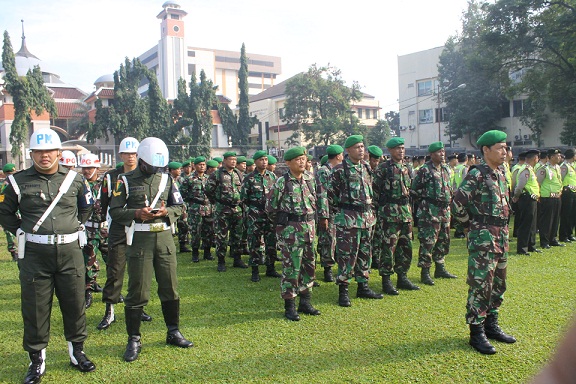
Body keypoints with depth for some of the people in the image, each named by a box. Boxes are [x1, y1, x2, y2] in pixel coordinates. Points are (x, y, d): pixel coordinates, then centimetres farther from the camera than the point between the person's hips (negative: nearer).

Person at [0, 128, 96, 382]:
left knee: (75, 302, 9)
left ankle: (77, 351, 27)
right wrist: (22, 231, 2)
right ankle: (37, 360, 21)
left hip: (69, 250, 2)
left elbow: (87, 207, 20)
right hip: (34, 253, -1)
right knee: (35, 307, 6)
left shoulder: (74, 179, 5)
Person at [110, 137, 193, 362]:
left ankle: (173, 333, 24)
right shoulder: (126, 181, 2)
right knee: (137, 291, 0)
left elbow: (179, 206, 12)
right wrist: (136, 214, -17)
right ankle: (134, 339, 13)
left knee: (170, 288, 9)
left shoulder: (166, 179, 11)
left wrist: (167, 212, -8)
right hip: (139, 239, -3)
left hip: (164, 237, 3)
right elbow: (115, 211, -1)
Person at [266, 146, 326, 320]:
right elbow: (270, 206, -3)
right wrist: (282, 222, 3)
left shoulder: (310, 179, 7)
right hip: (290, 230, -6)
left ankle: (305, 302, 23)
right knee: (291, 267, -3)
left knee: (309, 265, 11)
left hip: (309, 227, 6)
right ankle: (289, 306, 8)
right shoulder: (281, 182, -10)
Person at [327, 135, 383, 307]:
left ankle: (363, 287, 25)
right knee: (346, 255, -3)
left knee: (365, 254, 13)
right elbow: (330, 193, -6)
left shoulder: (366, 167, 11)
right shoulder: (340, 170, -10)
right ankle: (343, 291, 6)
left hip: (367, 217, 7)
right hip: (348, 219, -7)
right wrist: (340, 211, -2)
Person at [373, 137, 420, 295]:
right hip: (389, 213, -7)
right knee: (388, 247, -4)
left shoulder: (406, 168, 15)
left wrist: (410, 210, 17)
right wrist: (376, 211, -9)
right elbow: (375, 191, -6)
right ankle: (386, 280, 5)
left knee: (406, 246, 11)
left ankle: (402, 278, 22)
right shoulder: (382, 168, -5)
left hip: (406, 212, 7)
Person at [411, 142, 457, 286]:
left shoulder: (446, 169, 14)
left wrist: (449, 197, 15)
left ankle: (440, 269, 26)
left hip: (445, 210, 8)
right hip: (430, 211, -8)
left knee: (443, 240, 14)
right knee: (428, 241, -6)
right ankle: (425, 272, 1)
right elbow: (414, 190, -9)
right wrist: (426, 198, -3)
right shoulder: (425, 170, -10)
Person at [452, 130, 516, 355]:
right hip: (482, 238, -9)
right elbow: (458, 203, -19)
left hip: (501, 236, 9)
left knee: (498, 283, 15)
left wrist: (502, 230, 16)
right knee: (480, 284, -5)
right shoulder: (477, 174, -14)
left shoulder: (501, 173, 13)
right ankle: (476, 333, 3)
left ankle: (491, 325, 28)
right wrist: (472, 225, -6)